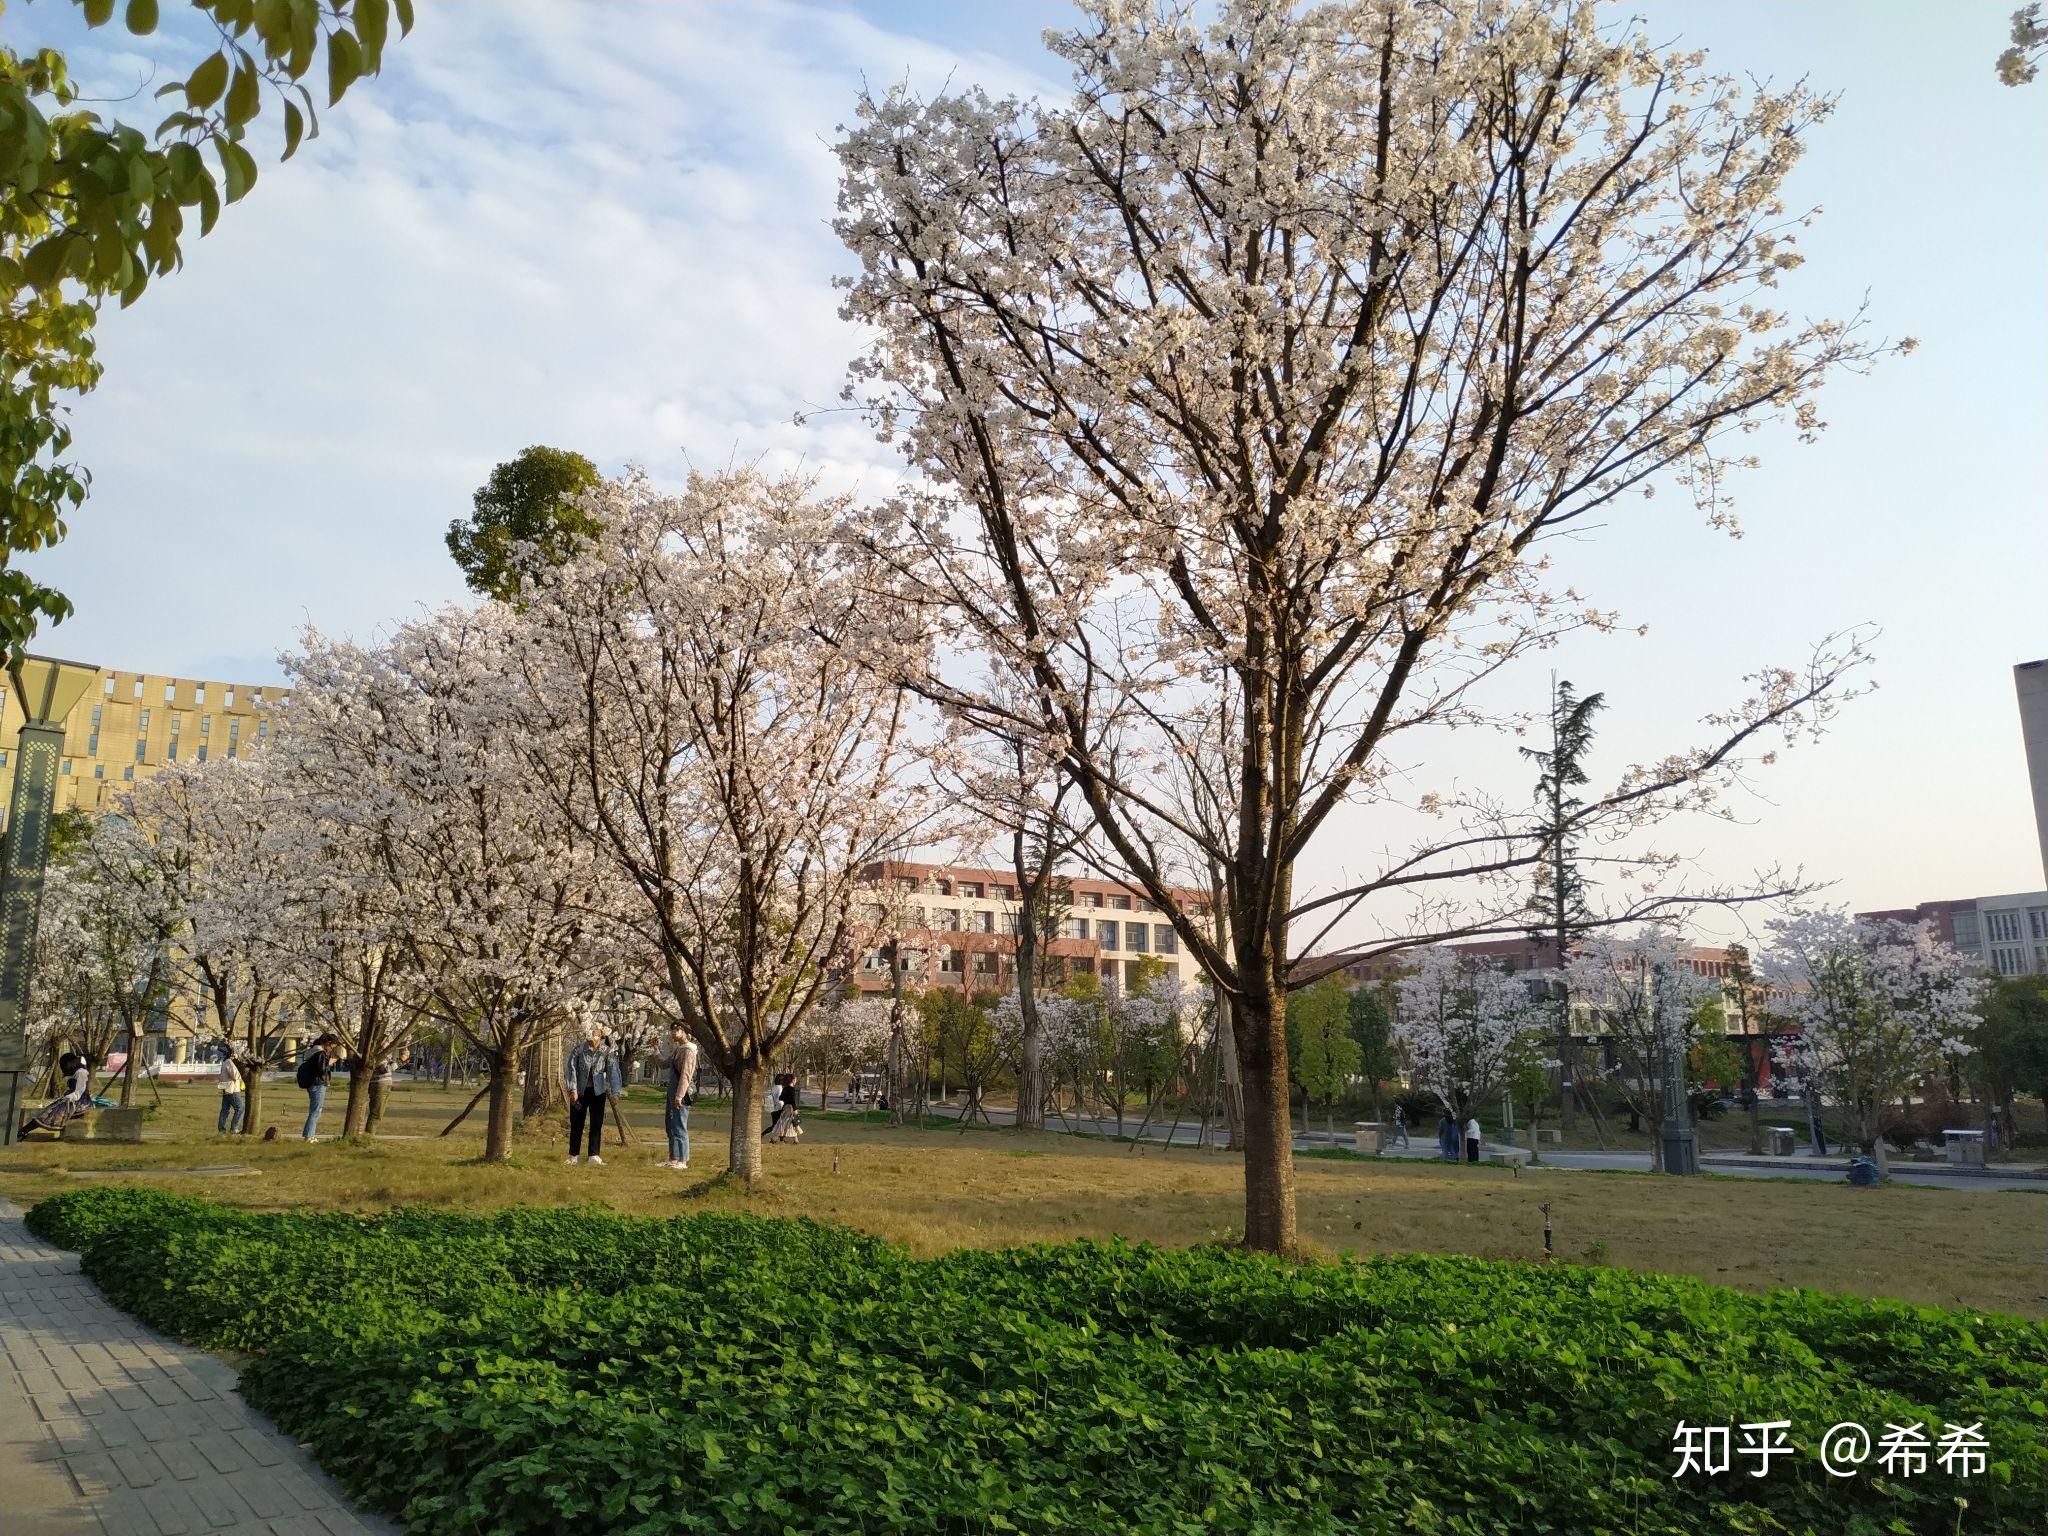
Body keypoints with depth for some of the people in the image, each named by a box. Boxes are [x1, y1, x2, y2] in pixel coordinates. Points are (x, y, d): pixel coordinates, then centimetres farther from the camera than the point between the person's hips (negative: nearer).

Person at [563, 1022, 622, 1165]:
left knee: (596, 1124, 2)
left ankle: (594, 1155, 9)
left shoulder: (607, 1051, -9)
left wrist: (615, 1093, -23)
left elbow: (613, 1071, -15)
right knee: (577, 1123, 6)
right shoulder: (579, 1050, -12)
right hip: (580, 1091, -1)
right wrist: (572, 1090, -19)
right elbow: (570, 1069, -12)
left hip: (598, 1092, 1)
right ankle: (573, 1155, 17)